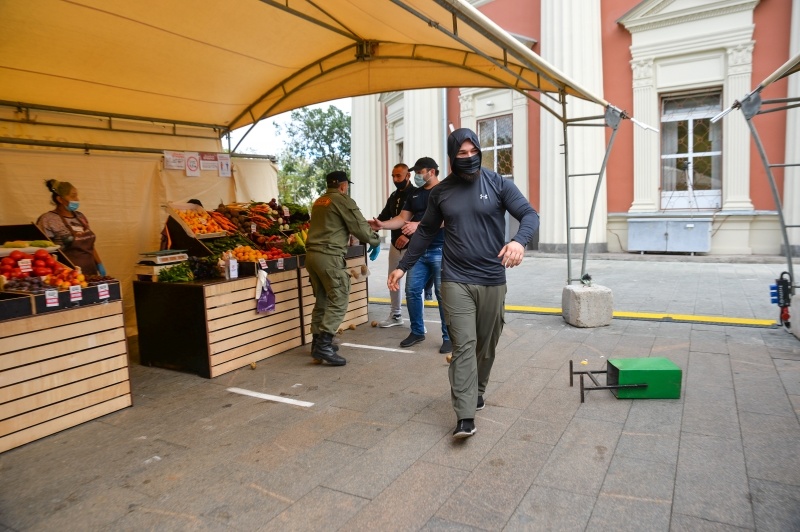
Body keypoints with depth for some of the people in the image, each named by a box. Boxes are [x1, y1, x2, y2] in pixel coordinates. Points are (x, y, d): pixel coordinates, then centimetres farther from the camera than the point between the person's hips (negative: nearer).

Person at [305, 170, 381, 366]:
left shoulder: (319, 202, 19)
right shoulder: (343, 201, -3)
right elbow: (361, 228, -4)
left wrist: (346, 237, 31)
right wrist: (375, 241, 12)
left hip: (312, 254, 8)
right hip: (330, 256, -8)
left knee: (321, 301, 16)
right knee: (338, 302, -4)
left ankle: (318, 342, 22)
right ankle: (324, 346, -9)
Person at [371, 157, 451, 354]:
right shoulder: (415, 194, 16)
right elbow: (402, 218, 12)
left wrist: (419, 224, -28)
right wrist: (382, 225, -5)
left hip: (440, 251, -6)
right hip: (419, 251, 7)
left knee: (443, 294, -3)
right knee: (412, 290, 6)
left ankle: (448, 337, 9)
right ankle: (417, 331, 21)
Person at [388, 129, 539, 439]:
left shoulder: (497, 183, 0)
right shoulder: (441, 192, 7)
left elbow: (529, 215, -6)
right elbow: (426, 232, 14)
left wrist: (519, 241, -28)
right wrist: (403, 266, 11)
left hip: (492, 280, 0)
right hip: (456, 281, 0)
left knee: (486, 344, 12)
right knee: (463, 345, -6)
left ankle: (477, 391, 36)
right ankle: (465, 416, -5)